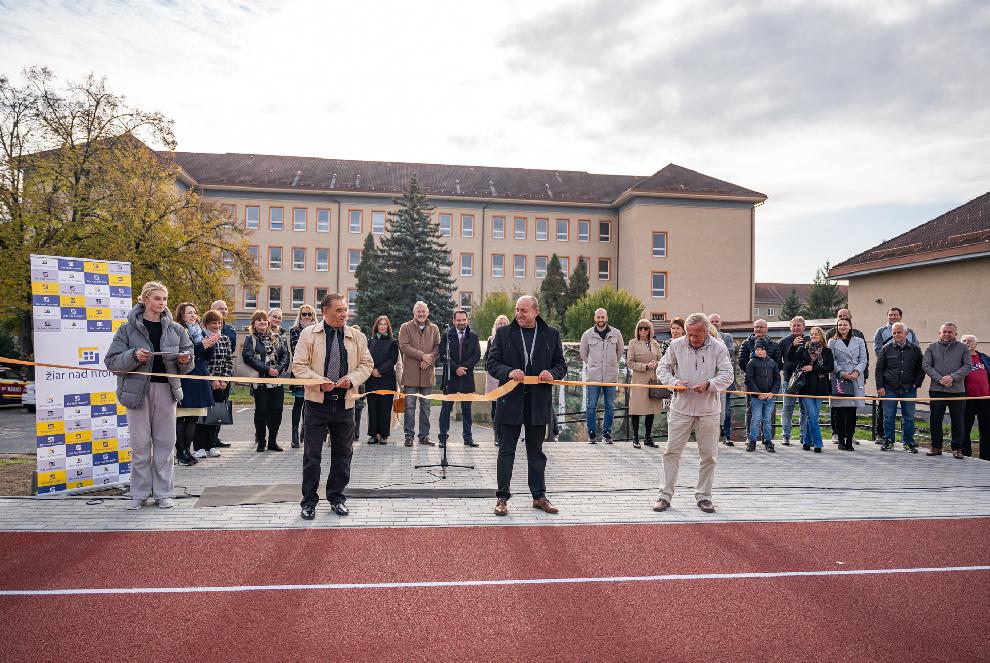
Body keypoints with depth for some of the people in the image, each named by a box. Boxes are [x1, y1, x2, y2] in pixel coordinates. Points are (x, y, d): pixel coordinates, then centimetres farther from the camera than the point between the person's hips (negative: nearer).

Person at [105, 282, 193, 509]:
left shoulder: (175, 329, 8)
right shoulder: (128, 328, 1)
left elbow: (186, 366, 13)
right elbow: (111, 361, 0)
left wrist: (185, 360, -10)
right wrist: (134, 356, -17)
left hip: (166, 389, 2)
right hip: (137, 389, -2)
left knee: (165, 441, 6)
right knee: (140, 443, 3)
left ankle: (163, 493, 15)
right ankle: (139, 493, 15)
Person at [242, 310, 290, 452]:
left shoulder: (277, 338, 15)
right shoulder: (250, 339, 4)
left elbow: (285, 355, 6)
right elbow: (248, 357, -10)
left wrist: (278, 369, -11)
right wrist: (267, 369, -17)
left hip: (277, 380, 3)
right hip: (260, 380, -3)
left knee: (276, 410, 2)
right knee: (261, 410, 1)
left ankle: (272, 441, 13)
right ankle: (261, 442, 12)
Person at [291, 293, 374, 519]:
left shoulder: (357, 336, 6)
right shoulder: (309, 334, -2)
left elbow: (367, 364, 10)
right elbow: (299, 365, -3)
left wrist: (352, 378, -9)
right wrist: (319, 381, -17)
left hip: (344, 403, 3)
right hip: (317, 402, -3)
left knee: (343, 453, 11)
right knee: (312, 455, 2)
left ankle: (336, 497, 26)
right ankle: (309, 501, 15)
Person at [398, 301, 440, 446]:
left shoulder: (434, 329, 12)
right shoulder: (406, 327, 3)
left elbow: (438, 347, 5)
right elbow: (404, 346, -9)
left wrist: (429, 359, -13)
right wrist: (422, 355, -15)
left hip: (428, 373, 3)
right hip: (410, 373, -3)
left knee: (425, 406, 8)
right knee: (410, 406, 0)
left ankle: (424, 435, 16)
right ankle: (409, 435, 8)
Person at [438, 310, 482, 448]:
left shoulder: (473, 336, 8)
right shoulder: (447, 335, 2)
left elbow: (477, 355, 0)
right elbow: (443, 354, -5)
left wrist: (463, 367, -12)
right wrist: (456, 368, -14)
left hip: (467, 376, 2)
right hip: (450, 376, -2)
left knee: (467, 408, 7)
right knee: (446, 407, 2)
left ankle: (468, 437, 13)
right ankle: (443, 437, 8)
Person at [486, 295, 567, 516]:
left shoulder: (551, 335, 5)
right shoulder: (503, 333, 2)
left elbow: (561, 365, 9)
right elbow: (491, 363, 1)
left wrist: (552, 373, -14)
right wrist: (508, 372, -18)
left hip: (538, 403, 1)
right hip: (510, 401, -1)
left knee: (536, 452, 13)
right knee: (506, 452, 5)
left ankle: (539, 496, 24)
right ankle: (502, 497, 15)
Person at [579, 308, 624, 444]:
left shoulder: (616, 334, 2)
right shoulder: (587, 334, 0)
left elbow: (620, 351, 18)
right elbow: (583, 354, 14)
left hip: (610, 376, 1)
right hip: (593, 376, -1)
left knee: (610, 406, 6)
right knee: (591, 406, 1)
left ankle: (607, 433, 15)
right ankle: (591, 434, 11)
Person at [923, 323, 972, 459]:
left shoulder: (963, 348, 8)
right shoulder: (931, 348, 8)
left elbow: (968, 366, 0)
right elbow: (926, 365, 0)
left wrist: (953, 377, -14)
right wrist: (940, 379, -12)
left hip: (957, 390, -1)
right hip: (936, 390, 1)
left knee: (957, 421, 2)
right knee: (936, 420, 5)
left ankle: (957, 448, 11)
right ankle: (936, 447, 14)